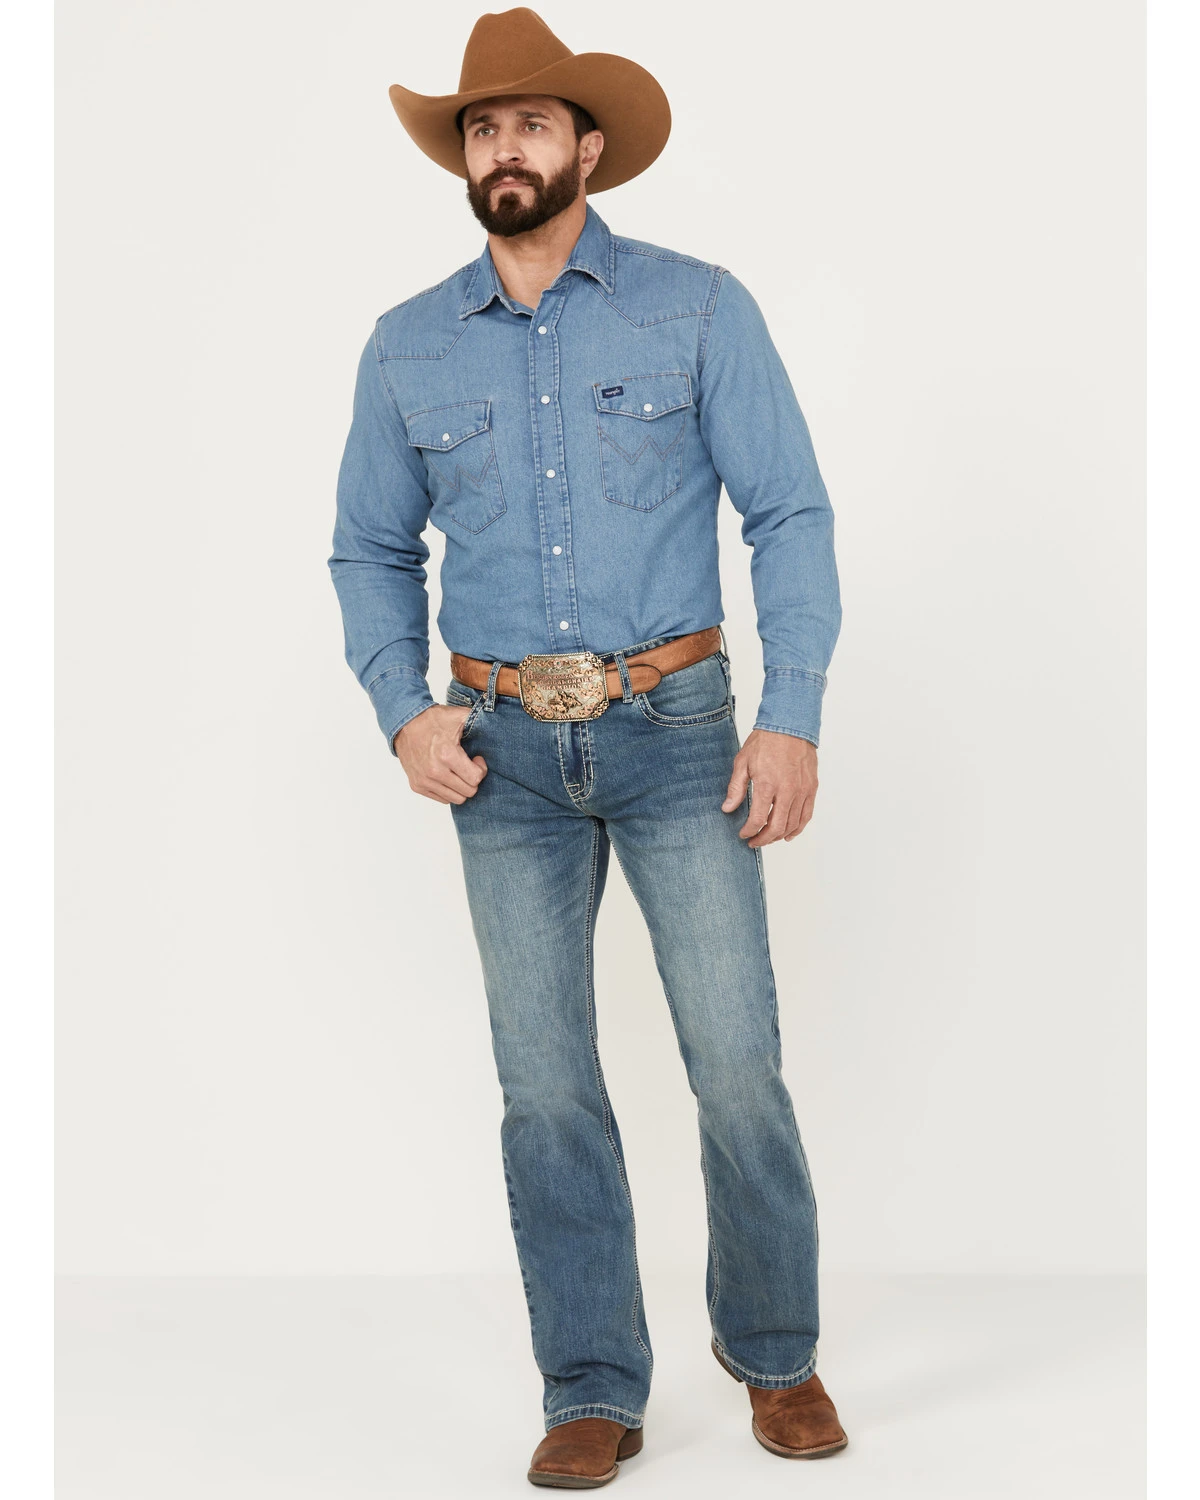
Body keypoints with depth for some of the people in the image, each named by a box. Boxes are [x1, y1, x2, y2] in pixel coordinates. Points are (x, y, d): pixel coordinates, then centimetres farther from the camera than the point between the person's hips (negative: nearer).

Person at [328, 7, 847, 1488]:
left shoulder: (697, 308, 0)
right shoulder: (406, 348, 8)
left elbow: (790, 516, -2)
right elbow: (371, 551, 15)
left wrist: (793, 715, -11)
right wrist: (404, 710, -1)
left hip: (675, 729, -2)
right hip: (504, 752, 2)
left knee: (737, 1066, -4)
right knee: (545, 1088, 4)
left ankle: (774, 1353, 20)